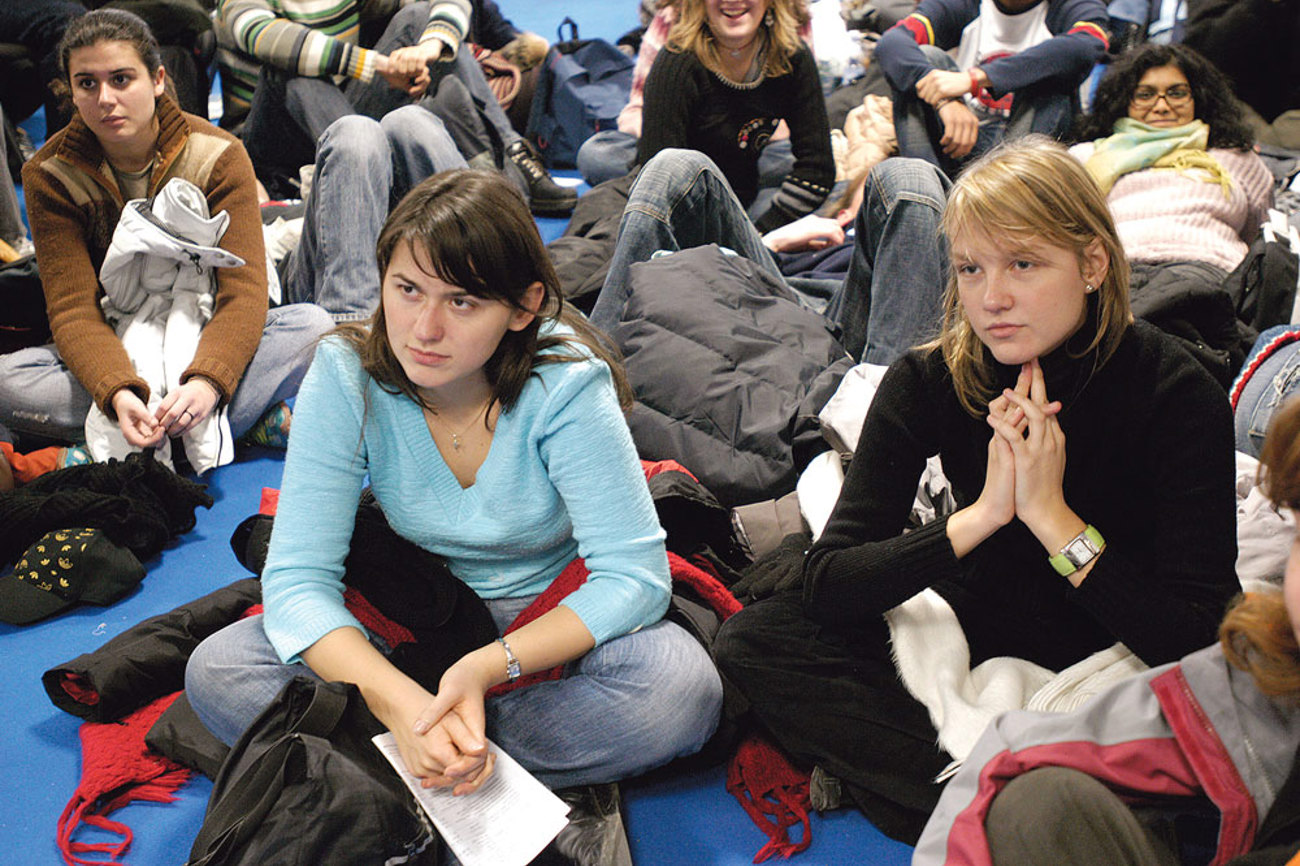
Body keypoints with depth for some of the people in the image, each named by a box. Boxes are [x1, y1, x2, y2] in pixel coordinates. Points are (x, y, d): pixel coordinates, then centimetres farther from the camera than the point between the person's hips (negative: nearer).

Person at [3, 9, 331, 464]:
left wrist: (207, 382, -41)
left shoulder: (218, 155, -12)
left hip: (205, 339, -1)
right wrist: (117, 392, -39)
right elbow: (73, 307, -17)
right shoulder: (49, 175, -9)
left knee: (312, 325, -29)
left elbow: (243, 292, -21)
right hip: (113, 354, 1)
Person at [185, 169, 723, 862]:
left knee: (681, 687, -31)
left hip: (547, 615, -1)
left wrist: (487, 667, -37)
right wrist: (400, 702, -39)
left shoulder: (566, 386, -24)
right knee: (217, 673, -20)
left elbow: (634, 573, -24)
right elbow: (297, 578, -22)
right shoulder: (347, 377, -19)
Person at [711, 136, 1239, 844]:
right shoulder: (930, 379, -13)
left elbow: (1197, 643, -23)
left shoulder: (1178, 394, -19)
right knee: (753, 640, -17)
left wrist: (1055, 519, -29)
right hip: (971, 636, 3)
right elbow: (827, 583, -19)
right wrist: (983, 514, -29)